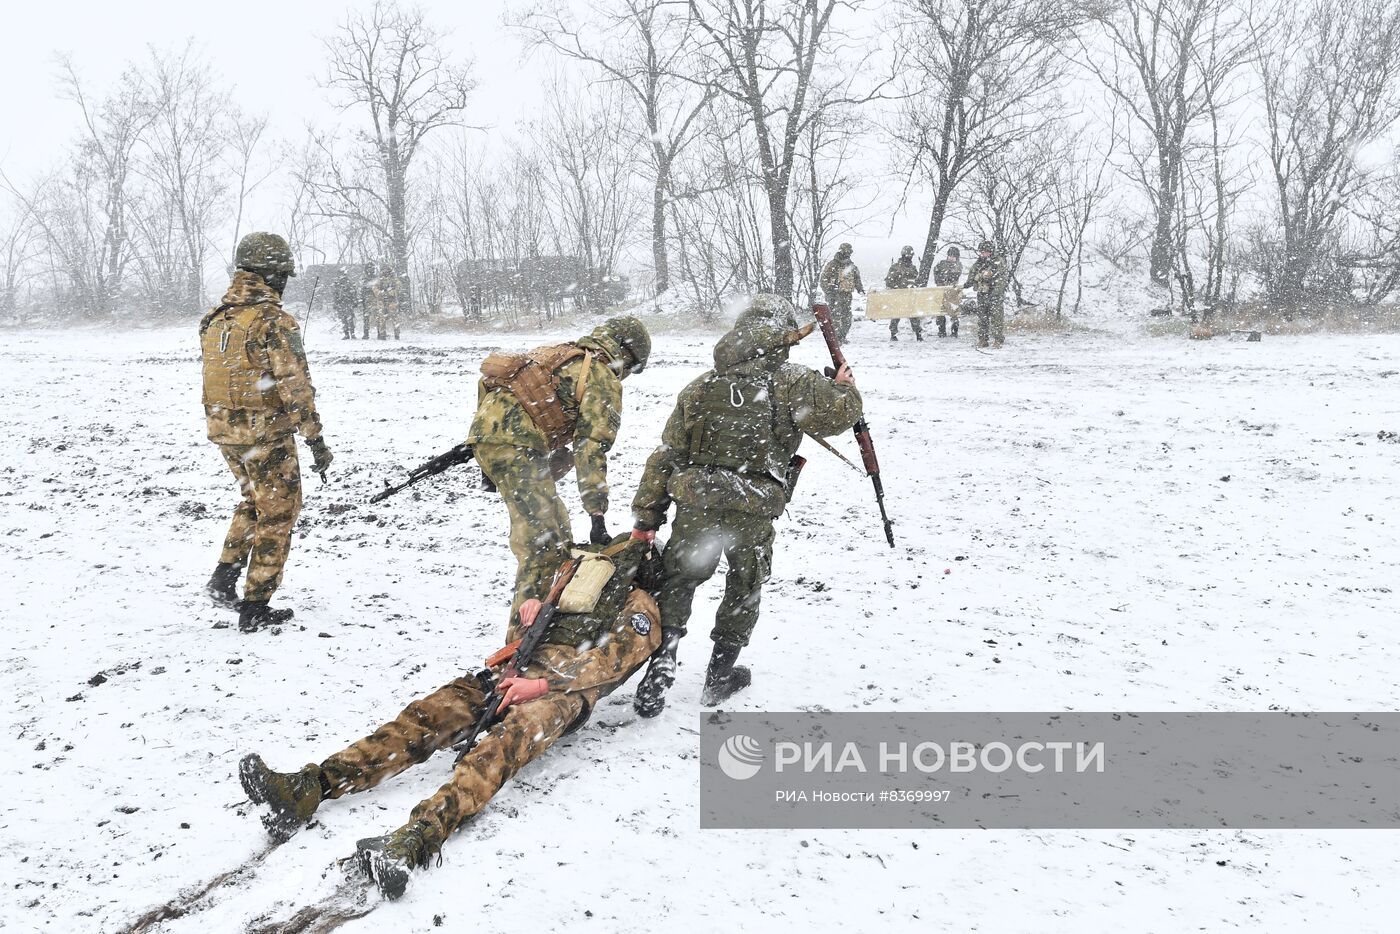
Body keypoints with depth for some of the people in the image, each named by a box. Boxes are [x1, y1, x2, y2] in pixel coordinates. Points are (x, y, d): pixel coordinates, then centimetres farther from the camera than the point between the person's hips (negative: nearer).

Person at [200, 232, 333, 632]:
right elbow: (296, 386, -21)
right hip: (266, 433, -7)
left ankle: (225, 576, 20)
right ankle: (255, 607, 11)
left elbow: (215, 377, 14)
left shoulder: (215, 319, 6)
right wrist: (316, 439, -16)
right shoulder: (274, 322, -18)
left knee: (254, 500, 27)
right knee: (277, 513, 6)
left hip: (223, 430, 7)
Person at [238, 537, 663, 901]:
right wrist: (530, 612, 6)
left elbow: (611, 660, -7)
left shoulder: (639, 607, 11)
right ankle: (308, 788, -33)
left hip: (565, 689, -7)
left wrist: (541, 685, -18)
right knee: (430, 712, -18)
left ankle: (417, 838, -61)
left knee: (511, 736, -39)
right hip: (522, 671, 7)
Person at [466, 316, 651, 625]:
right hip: (513, 444, -9)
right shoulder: (604, 380, 0)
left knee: (556, 525, 19)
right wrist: (598, 516, -8)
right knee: (542, 543, -10)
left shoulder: (558, 352, 26)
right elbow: (591, 449, -8)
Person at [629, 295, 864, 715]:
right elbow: (837, 413, -8)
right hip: (754, 507, -2)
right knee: (744, 589, 19)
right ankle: (720, 676, 28)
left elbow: (666, 455, 13)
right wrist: (844, 387, 17)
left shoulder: (701, 386, 15)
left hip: (696, 501, 2)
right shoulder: (792, 382, 3)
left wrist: (646, 517, 16)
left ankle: (663, 660, 7)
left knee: (678, 580, 19)